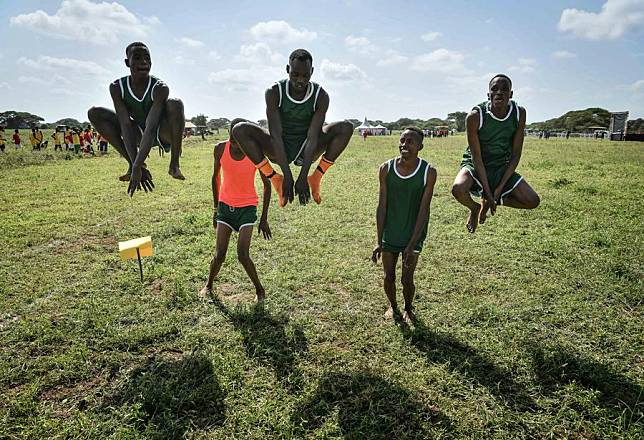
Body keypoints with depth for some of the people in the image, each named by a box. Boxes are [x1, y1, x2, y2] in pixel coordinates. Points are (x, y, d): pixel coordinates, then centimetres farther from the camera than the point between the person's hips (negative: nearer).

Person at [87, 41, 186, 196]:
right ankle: (131, 164, -11)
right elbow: (125, 126, -24)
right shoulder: (117, 87, -15)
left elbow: (151, 128, -35)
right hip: (139, 134, 4)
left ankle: (174, 164, -22)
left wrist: (137, 167, -44)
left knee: (175, 104, -33)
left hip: (163, 133, -4)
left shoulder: (160, 88, -25)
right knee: (94, 113, -13)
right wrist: (136, 165, -36)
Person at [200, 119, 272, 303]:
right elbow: (215, 177, 7)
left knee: (243, 256, -13)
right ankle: (209, 284, 30)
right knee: (219, 255, -1)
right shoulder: (220, 148, -8)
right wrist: (216, 207, 10)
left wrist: (264, 218, -5)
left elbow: (267, 185, -5)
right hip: (225, 206, 2)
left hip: (247, 207, -2)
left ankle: (259, 289, 12)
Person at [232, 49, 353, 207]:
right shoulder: (274, 93, -16)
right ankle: (276, 179, -17)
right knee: (240, 130, -25)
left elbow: (313, 137, -22)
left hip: (306, 150, 0)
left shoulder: (321, 96, -15)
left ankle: (315, 178, -15)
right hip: (279, 150, 0)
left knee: (346, 127, -22)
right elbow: (275, 135, -22)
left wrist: (303, 177, -30)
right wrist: (287, 176, -30)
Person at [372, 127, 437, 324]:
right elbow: (382, 207, -6)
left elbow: (423, 210, -14)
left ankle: (408, 309, 35)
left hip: (413, 235, -2)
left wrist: (412, 245, -19)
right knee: (389, 277, 11)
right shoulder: (386, 169, -9)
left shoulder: (428, 171, -14)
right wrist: (379, 241, -7)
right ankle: (392, 306, 41)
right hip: (389, 234, 2)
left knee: (407, 280, 4)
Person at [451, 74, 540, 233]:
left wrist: (500, 188, -14)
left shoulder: (519, 113, -11)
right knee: (458, 189, -35)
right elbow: (476, 157, -19)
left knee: (532, 201, -11)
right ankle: (474, 208, 4)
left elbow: (516, 154, -7)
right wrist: (488, 192, -20)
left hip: (502, 167, 3)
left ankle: (488, 202, 15)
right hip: (476, 166, -3)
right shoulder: (475, 116, -22)